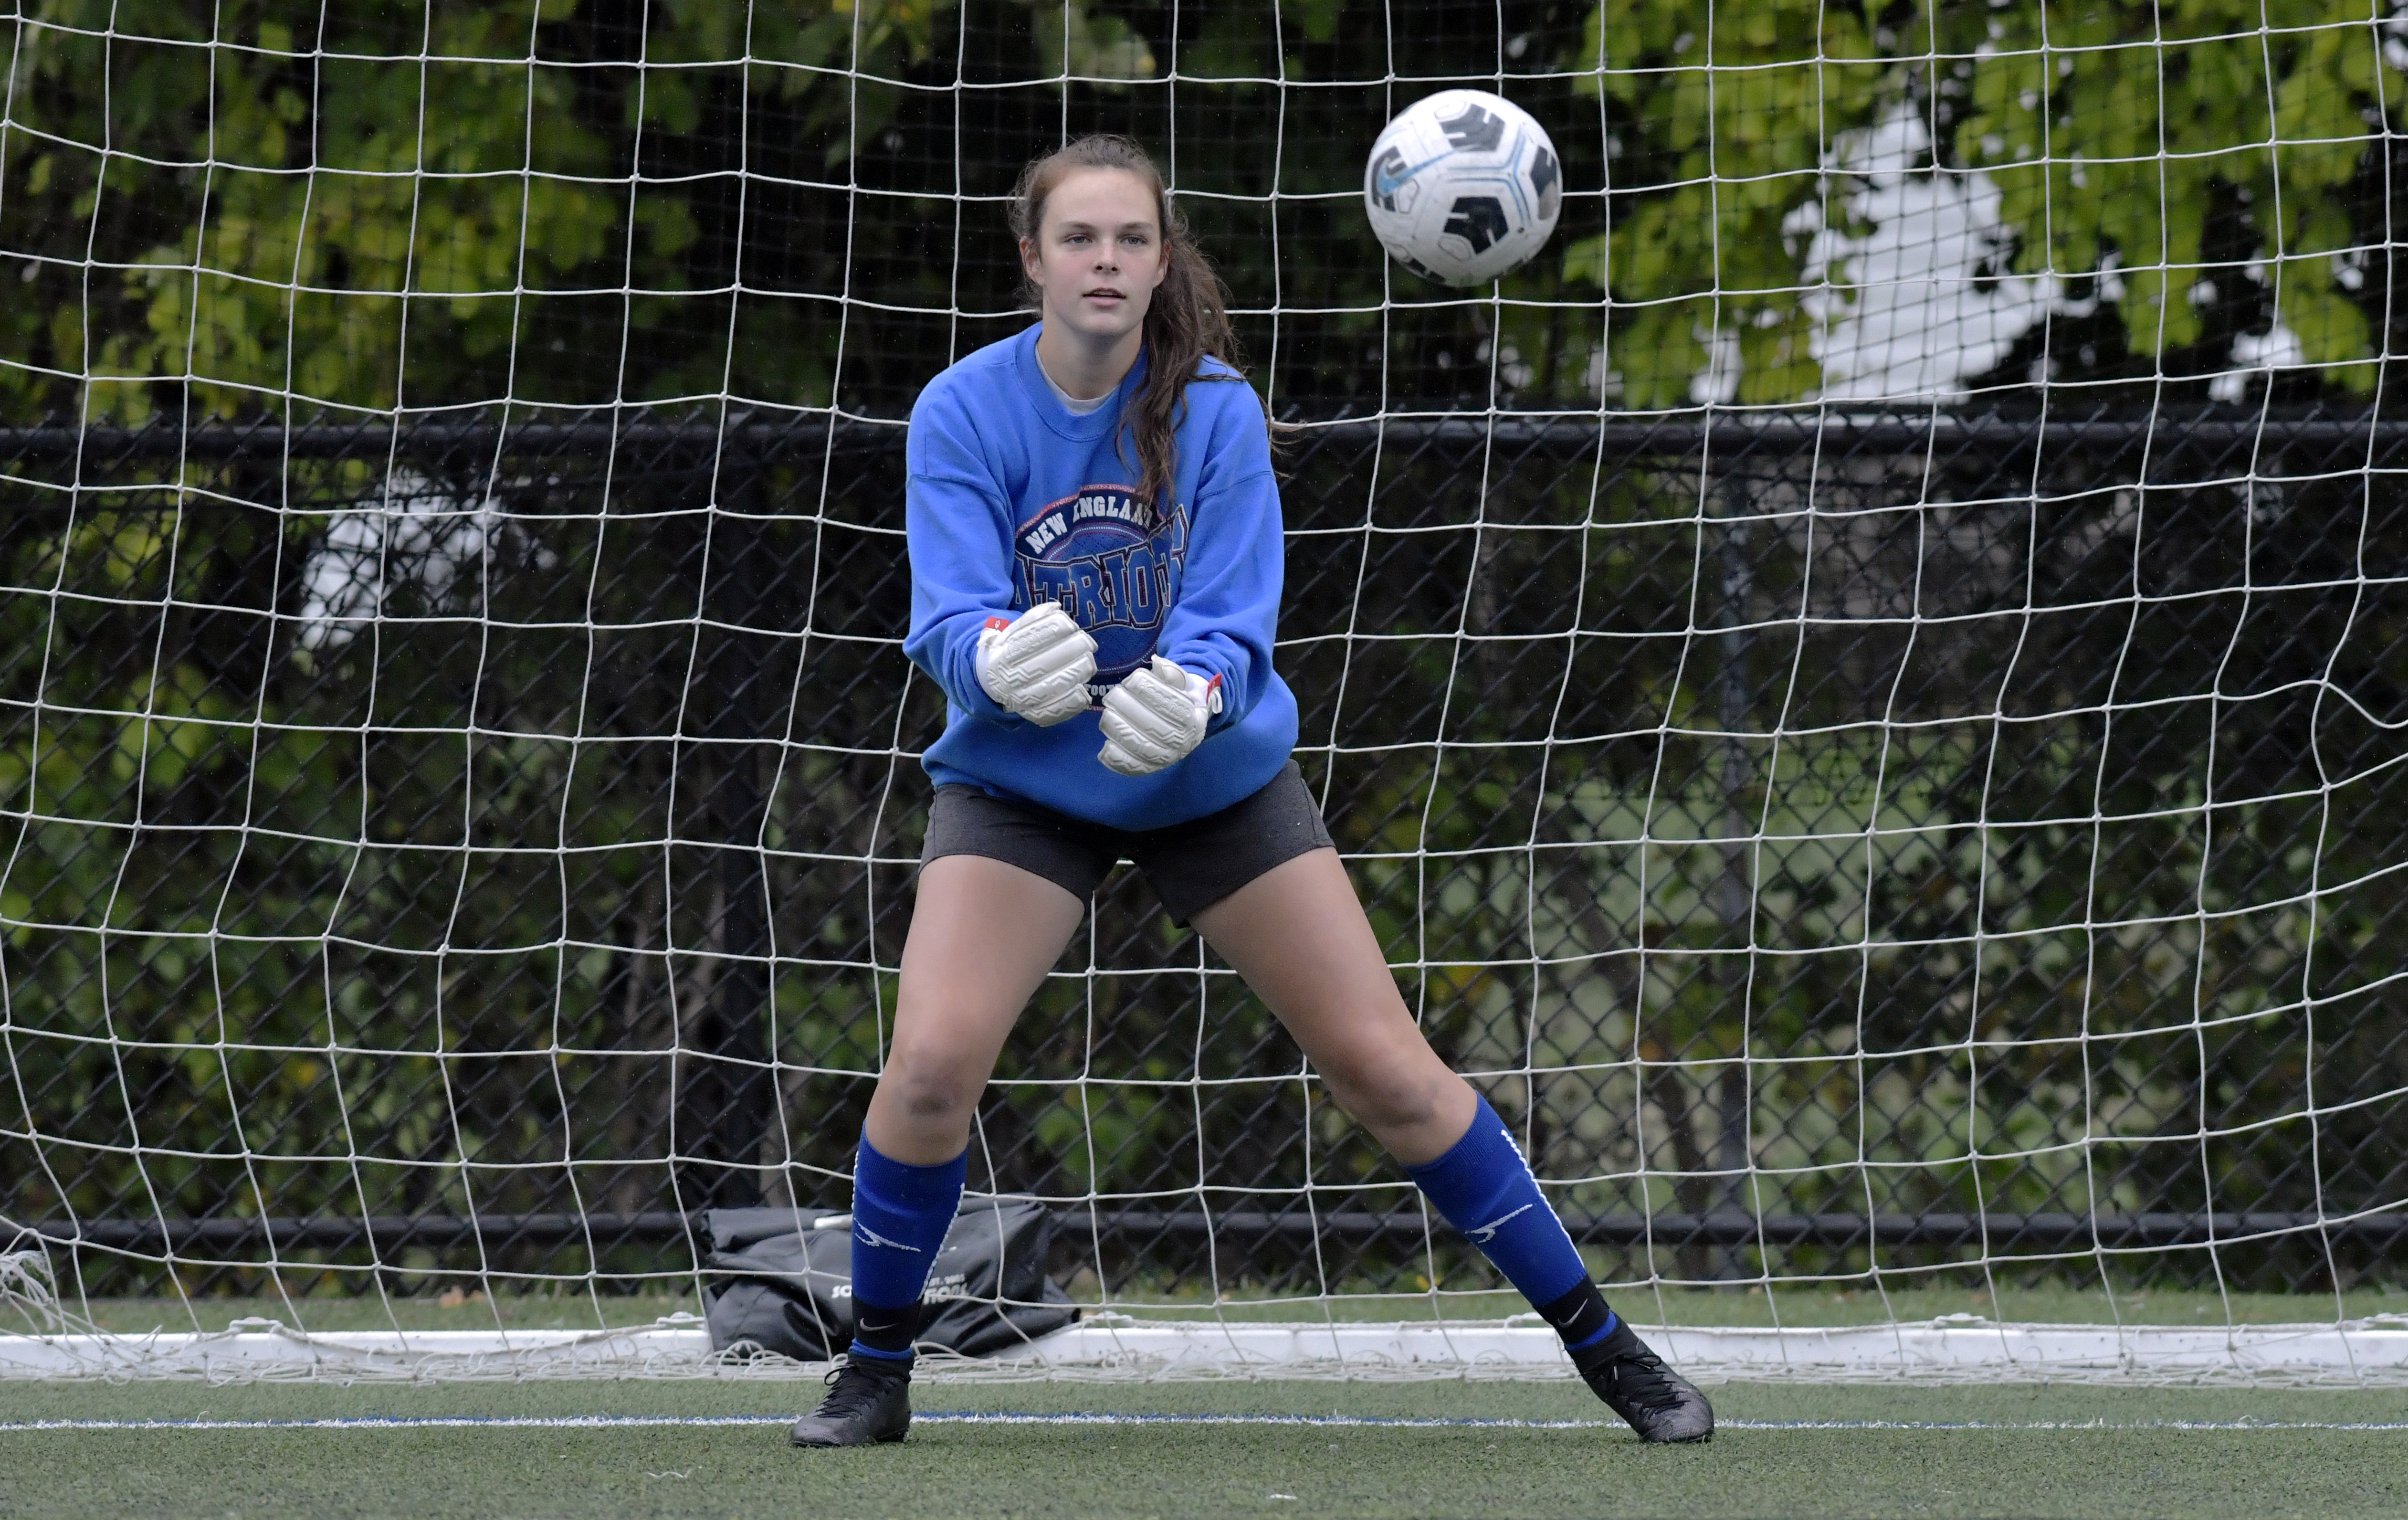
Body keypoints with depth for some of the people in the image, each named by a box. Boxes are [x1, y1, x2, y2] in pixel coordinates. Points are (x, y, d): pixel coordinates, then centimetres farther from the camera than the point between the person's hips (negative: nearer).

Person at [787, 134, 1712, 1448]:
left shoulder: (1215, 411, -13)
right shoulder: (963, 414, -14)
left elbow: (1233, 623, -19)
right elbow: (947, 615, -23)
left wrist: (1190, 695, -42)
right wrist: (999, 659, -46)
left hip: (1216, 782, 1)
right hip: (1019, 783, -1)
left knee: (1389, 1071, -2)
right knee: (934, 1061, -22)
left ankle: (1599, 1345, 11)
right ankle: (875, 1370, 0)